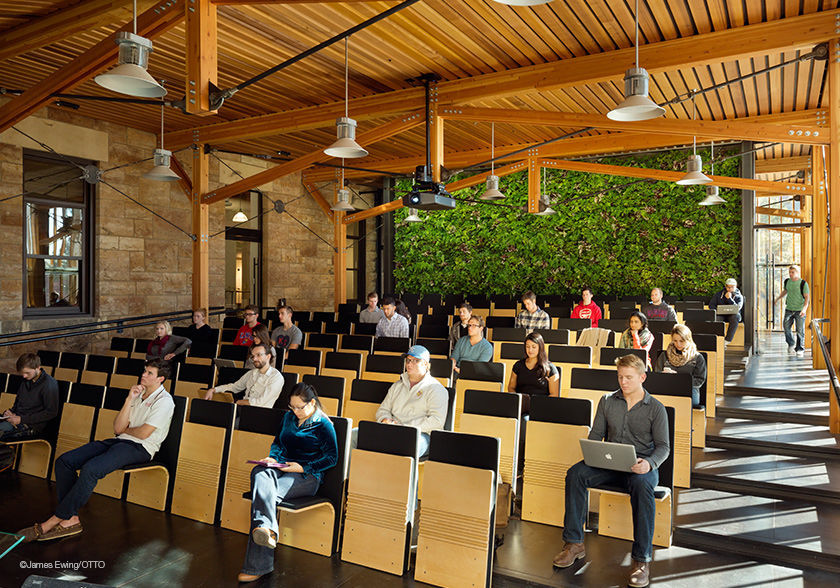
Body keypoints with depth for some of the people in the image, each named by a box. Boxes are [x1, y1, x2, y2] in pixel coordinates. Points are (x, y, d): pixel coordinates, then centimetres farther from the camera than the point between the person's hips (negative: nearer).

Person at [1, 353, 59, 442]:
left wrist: (22, 419, -16)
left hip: (32, 426, -8)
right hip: (16, 418, 8)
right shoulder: (26, 380, 11)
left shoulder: (49, 384, -15)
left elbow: (51, 413, -15)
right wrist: (11, 411, 5)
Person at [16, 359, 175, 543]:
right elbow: (118, 428, 7)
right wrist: (129, 400, -2)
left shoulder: (164, 401, -8)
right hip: (119, 441, 9)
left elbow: (143, 433, -15)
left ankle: (54, 521, -19)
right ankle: (71, 520, -14)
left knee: (90, 469, -31)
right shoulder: (137, 394, 17)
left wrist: (125, 429, 5)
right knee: (64, 461, -9)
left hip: (140, 448, -9)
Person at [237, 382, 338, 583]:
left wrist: (303, 468, -13)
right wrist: (272, 457, 6)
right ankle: (267, 529, -54)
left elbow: (332, 457, -5)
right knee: (261, 476, -33)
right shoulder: (288, 417, 16)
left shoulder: (323, 424, -3)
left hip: (307, 475, -5)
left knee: (266, 492, -31)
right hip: (281, 467, 6)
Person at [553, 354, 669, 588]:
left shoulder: (656, 408, 3)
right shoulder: (607, 401, 11)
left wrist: (649, 463, -21)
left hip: (641, 467, -3)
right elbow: (596, 434, 12)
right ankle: (574, 543, -16)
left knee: (641, 484, -38)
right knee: (575, 473, -24)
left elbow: (663, 446, 0)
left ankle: (642, 560, -29)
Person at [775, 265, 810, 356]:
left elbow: (807, 297, -12)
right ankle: (791, 344, 22)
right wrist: (778, 298, 20)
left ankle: (800, 349, 9)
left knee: (800, 330, -1)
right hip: (789, 309, 4)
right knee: (786, 327, 1)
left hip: (800, 310, -4)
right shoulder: (787, 281, 4)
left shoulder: (803, 283, -10)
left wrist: (804, 308, -23)